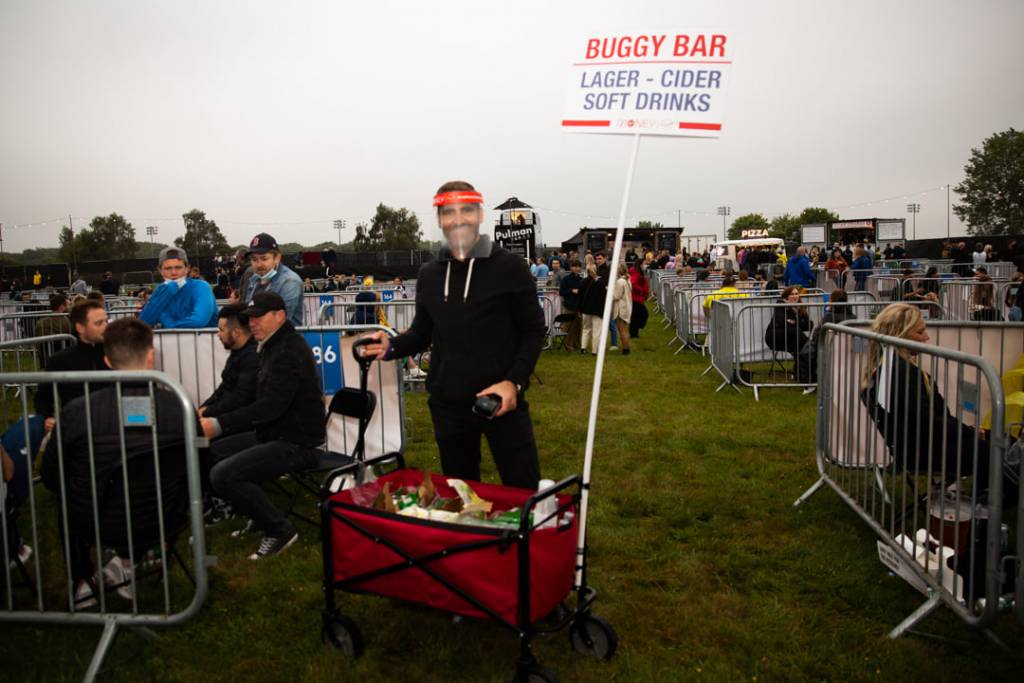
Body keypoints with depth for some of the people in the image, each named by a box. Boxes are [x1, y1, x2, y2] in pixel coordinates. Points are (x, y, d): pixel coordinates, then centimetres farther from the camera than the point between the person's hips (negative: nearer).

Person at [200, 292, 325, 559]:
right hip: (273, 434, 11)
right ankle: (258, 516, 20)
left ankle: (280, 530, -6)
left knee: (223, 474, -23)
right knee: (211, 453, 10)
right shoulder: (275, 346, 15)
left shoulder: (290, 351, -18)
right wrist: (212, 419, 7)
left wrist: (219, 425, -29)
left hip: (297, 443, -11)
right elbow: (264, 402, 15)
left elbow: (271, 406, -27)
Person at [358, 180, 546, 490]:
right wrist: (391, 346, -4)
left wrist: (514, 382, -18)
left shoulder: (509, 267, -6)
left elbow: (533, 332, -5)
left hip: (502, 401, -4)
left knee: (523, 492, 3)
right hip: (447, 405, 4)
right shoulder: (429, 273, 8)